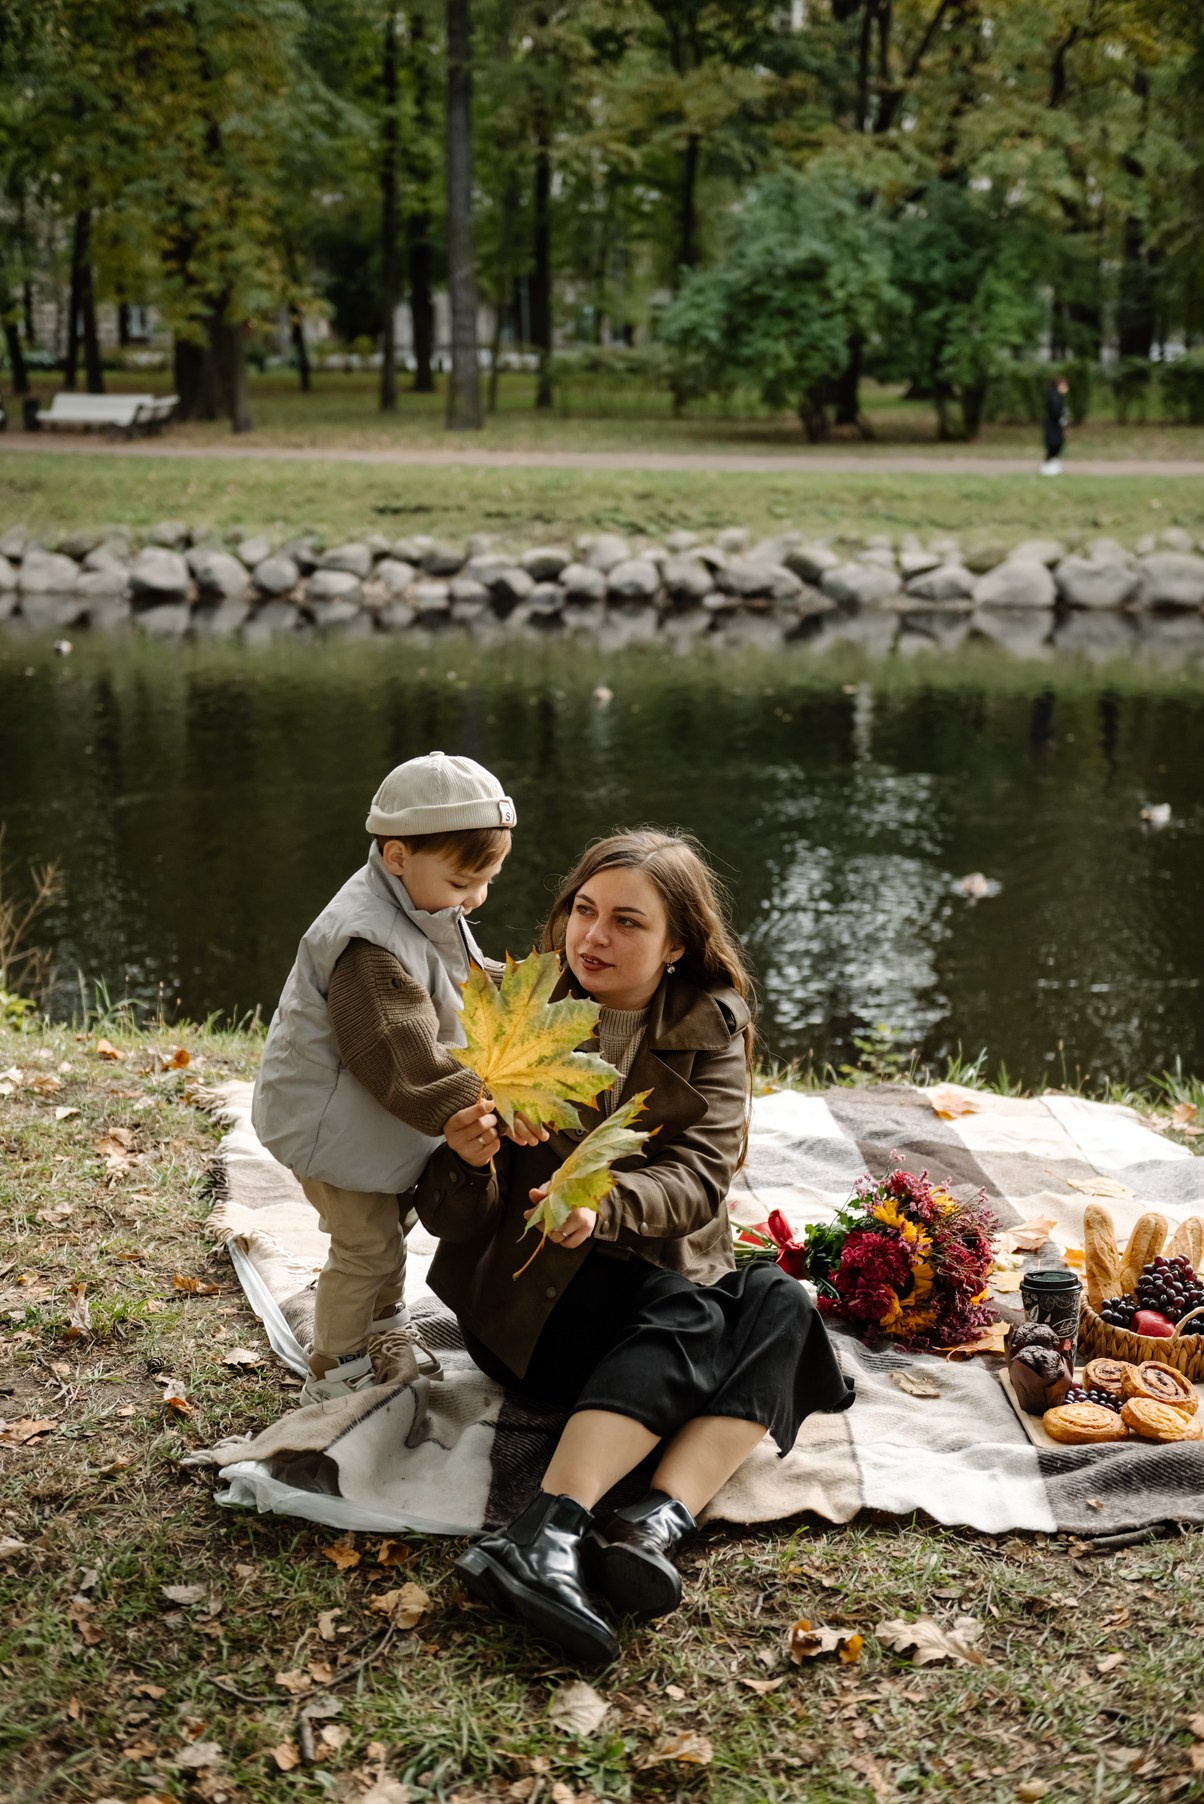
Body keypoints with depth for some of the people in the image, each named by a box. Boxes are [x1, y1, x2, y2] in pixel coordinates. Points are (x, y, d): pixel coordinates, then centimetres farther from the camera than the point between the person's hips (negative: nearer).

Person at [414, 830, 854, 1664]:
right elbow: (455, 1221, -6)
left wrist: (606, 1203, -36)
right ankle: (548, 1535, -48)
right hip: (529, 1292, -3)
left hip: (673, 1275, 3)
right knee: (687, 1316, -31)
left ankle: (656, 1525, -41)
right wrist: (470, 1163, -31)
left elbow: (701, 1176, -14)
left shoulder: (712, 1026, 2)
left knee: (781, 1303, -26)